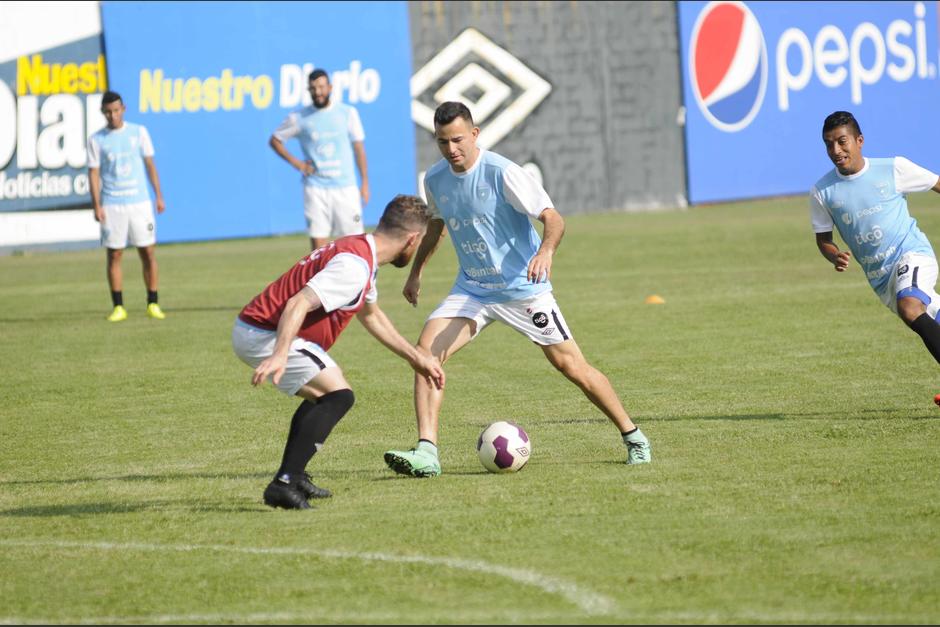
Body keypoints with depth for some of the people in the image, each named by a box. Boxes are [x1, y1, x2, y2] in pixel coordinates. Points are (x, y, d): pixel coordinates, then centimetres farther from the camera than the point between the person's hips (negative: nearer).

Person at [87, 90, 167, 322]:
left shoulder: (139, 132, 6)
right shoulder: (96, 140, 3)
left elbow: (150, 165, 9)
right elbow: (94, 173, 2)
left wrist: (159, 196, 6)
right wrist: (96, 205, -7)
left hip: (139, 202, 1)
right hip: (111, 205, -1)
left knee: (148, 253, -1)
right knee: (114, 255, 0)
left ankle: (153, 304, 7)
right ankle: (118, 307, 5)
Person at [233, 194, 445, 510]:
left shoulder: (360, 251, 15)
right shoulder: (354, 266, -19)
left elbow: (371, 316, 33)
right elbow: (298, 304, -31)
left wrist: (416, 357, 35)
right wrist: (280, 355, -43)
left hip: (251, 329, 11)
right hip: (266, 335, -11)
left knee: (322, 394, 25)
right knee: (339, 396, -16)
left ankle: (293, 477, 29)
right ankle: (284, 484, -22)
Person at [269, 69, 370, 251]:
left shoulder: (348, 113, 4)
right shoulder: (299, 118, 3)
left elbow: (358, 148, 8)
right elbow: (275, 140, 14)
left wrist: (365, 183, 4)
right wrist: (296, 163, 2)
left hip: (345, 187, 0)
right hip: (315, 187, 0)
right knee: (318, 243, -4)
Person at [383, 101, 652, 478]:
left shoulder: (501, 172, -18)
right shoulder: (435, 179, 0)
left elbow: (554, 219, -20)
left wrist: (545, 251, -40)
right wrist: (415, 272, 26)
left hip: (522, 288, -5)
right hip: (471, 289, 5)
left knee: (572, 366, -3)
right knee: (426, 350, -16)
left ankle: (633, 437, 16)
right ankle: (426, 453, -19)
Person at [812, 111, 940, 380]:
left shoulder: (894, 168, -6)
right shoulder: (822, 192, 0)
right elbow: (823, 239, 10)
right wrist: (835, 257, -12)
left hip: (912, 254, -4)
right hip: (879, 277, 4)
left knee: (909, 309, -33)